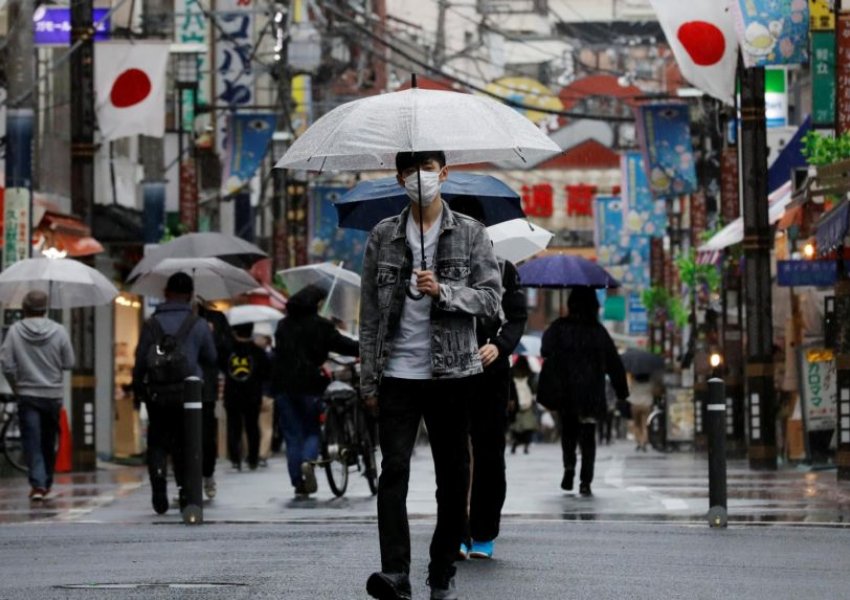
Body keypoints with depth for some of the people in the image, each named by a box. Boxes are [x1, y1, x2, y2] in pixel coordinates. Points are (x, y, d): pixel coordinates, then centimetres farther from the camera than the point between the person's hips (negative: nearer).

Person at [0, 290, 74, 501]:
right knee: (49, 441, 15)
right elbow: (69, 363, -4)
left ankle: (38, 484, -14)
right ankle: (46, 483, 26)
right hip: (53, 394, 2)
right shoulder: (58, 331, -8)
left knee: (32, 441, -1)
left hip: (27, 395, -1)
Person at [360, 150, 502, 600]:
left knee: (452, 476, 4)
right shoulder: (383, 236, 8)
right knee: (394, 470, -11)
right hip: (398, 373, 0)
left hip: (451, 373, 0)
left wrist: (442, 290, -18)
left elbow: (491, 297, -2)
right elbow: (370, 312, 8)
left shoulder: (470, 234, 5)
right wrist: (369, 379, 5)